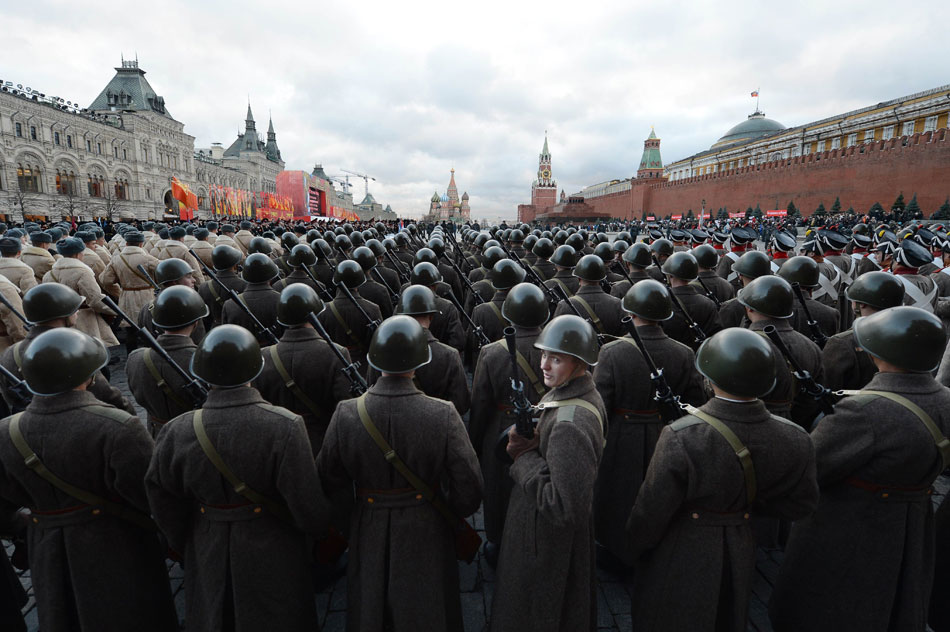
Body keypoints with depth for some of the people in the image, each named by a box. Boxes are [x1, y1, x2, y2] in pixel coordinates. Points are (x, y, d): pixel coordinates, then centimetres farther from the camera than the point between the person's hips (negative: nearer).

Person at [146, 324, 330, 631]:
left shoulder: (177, 433, -16)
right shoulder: (284, 427, -27)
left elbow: (163, 498, -3)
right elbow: (306, 502, -21)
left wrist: (181, 543, 15)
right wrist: (320, 530, 1)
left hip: (208, 553, 3)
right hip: (272, 555, -3)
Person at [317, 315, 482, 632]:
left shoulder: (346, 414, -18)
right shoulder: (443, 415, -23)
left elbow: (327, 483, -5)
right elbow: (469, 492, -17)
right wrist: (449, 513, 3)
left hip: (369, 536, 2)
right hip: (426, 536, -1)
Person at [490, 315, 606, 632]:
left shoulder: (570, 424, -32)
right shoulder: (564, 393, -3)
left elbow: (564, 508, -34)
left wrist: (525, 458, -24)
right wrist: (527, 443, -12)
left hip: (548, 543, -8)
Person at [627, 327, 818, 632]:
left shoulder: (681, 438, -33)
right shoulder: (792, 440, -17)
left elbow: (651, 512, -21)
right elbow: (800, 503, 0)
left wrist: (636, 546, -2)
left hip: (681, 556, -4)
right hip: (740, 552, 5)